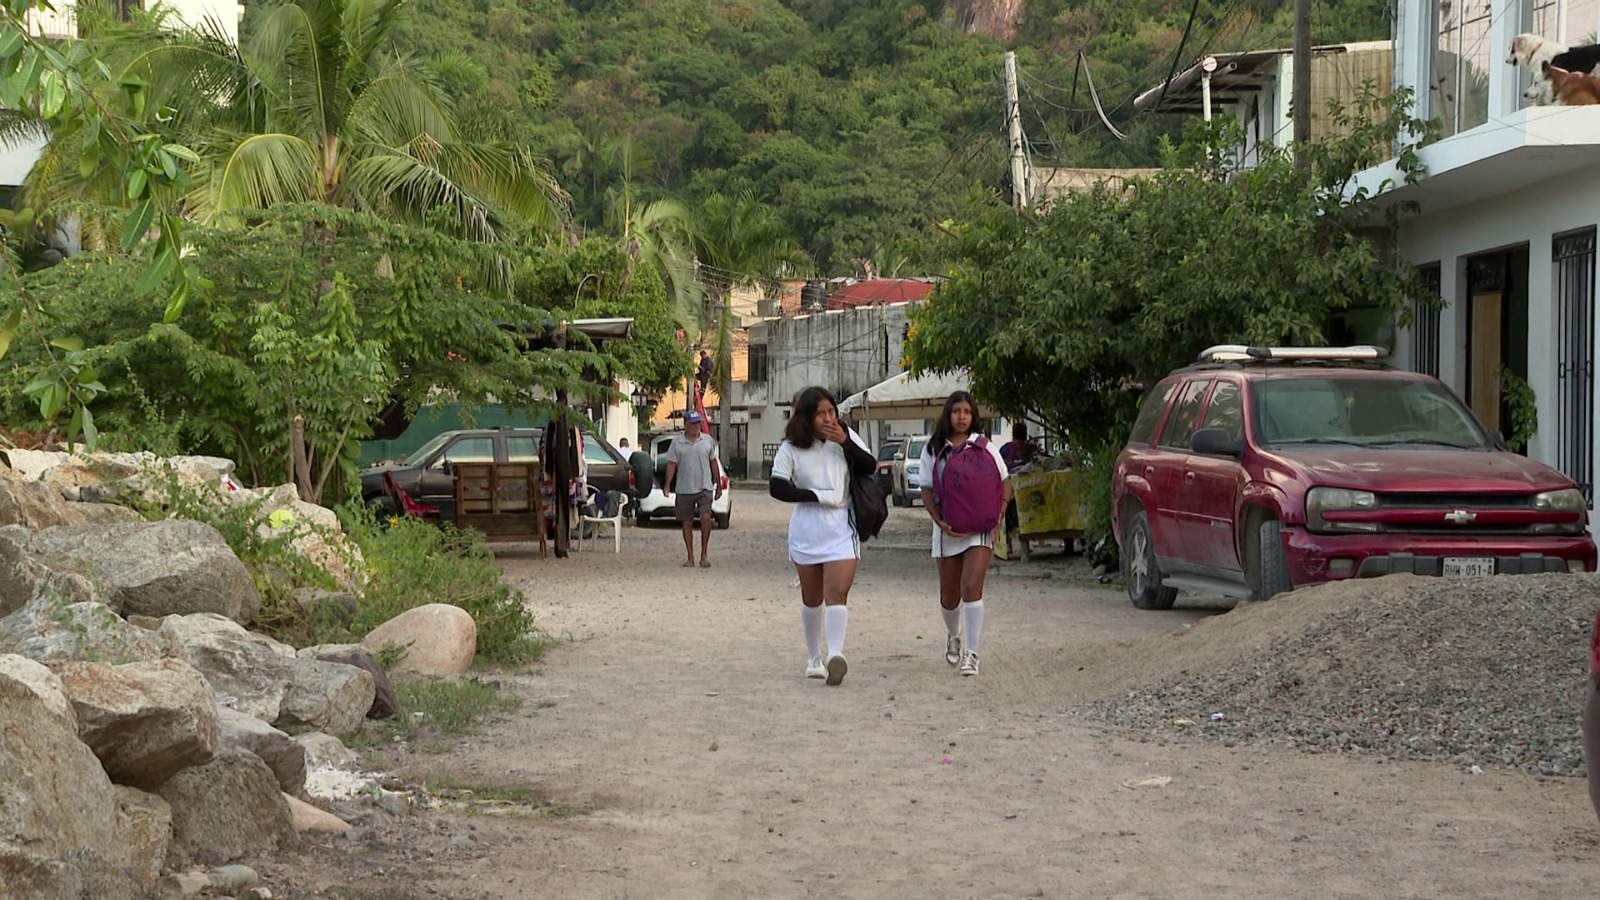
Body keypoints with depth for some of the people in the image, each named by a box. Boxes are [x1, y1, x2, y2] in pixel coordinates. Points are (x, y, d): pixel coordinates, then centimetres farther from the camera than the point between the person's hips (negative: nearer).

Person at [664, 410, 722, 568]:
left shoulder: (707, 440, 7)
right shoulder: (677, 442, 3)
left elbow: (713, 463, 13)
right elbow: (672, 464, 2)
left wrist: (718, 485, 13)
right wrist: (667, 485, -9)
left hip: (704, 488, -1)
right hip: (684, 489, 1)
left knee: (705, 517, -16)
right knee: (687, 523, 6)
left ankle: (704, 555, -6)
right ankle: (690, 558, 14)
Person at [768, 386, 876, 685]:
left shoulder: (847, 436, 3)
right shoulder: (791, 448, -3)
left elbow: (870, 467, -1)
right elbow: (777, 487, -9)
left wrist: (845, 443, -14)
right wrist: (818, 497, -13)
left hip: (842, 528, 0)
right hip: (806, 529, 1)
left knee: (838, 592, -16)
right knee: (812, 598, 10)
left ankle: (836, 654, -26)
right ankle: (815, 658, 22)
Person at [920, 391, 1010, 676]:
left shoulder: (984, 446, 2)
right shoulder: (933, 450, 4)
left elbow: (1004, 483, 6)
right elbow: (927, 491, 3)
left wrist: (998, 517, -6)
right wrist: (939, 522, -12)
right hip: (948, 529, 2)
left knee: (971, 587, -17)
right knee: (949, 596, 11)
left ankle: (970, 654, -15)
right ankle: (953, 637, 42)